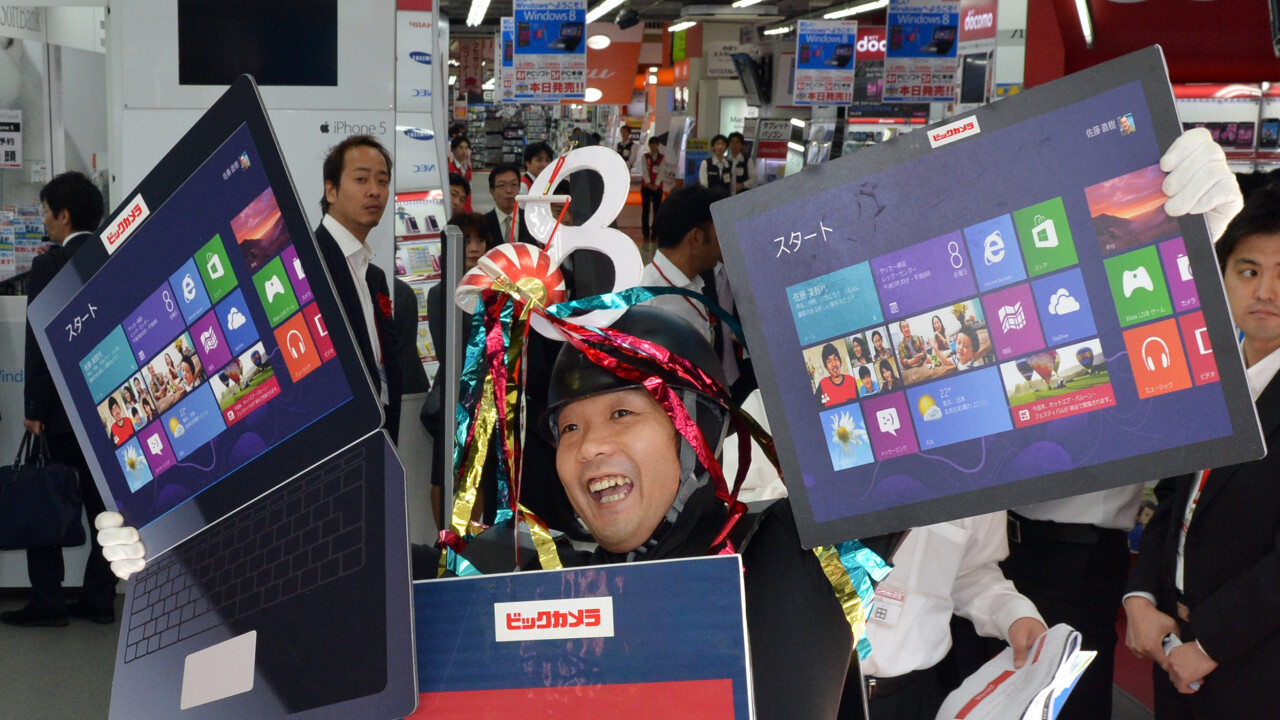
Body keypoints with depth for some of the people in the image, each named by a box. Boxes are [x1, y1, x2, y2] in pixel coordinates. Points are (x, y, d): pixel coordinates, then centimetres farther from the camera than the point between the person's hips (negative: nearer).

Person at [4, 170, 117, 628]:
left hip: (62, 406, -5)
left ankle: (47, 601, 3)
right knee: (102, 502, 9)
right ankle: (99, 599, 13)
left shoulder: (49, 266, -11)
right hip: (110, 408, 6)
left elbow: (39, 343, -11)